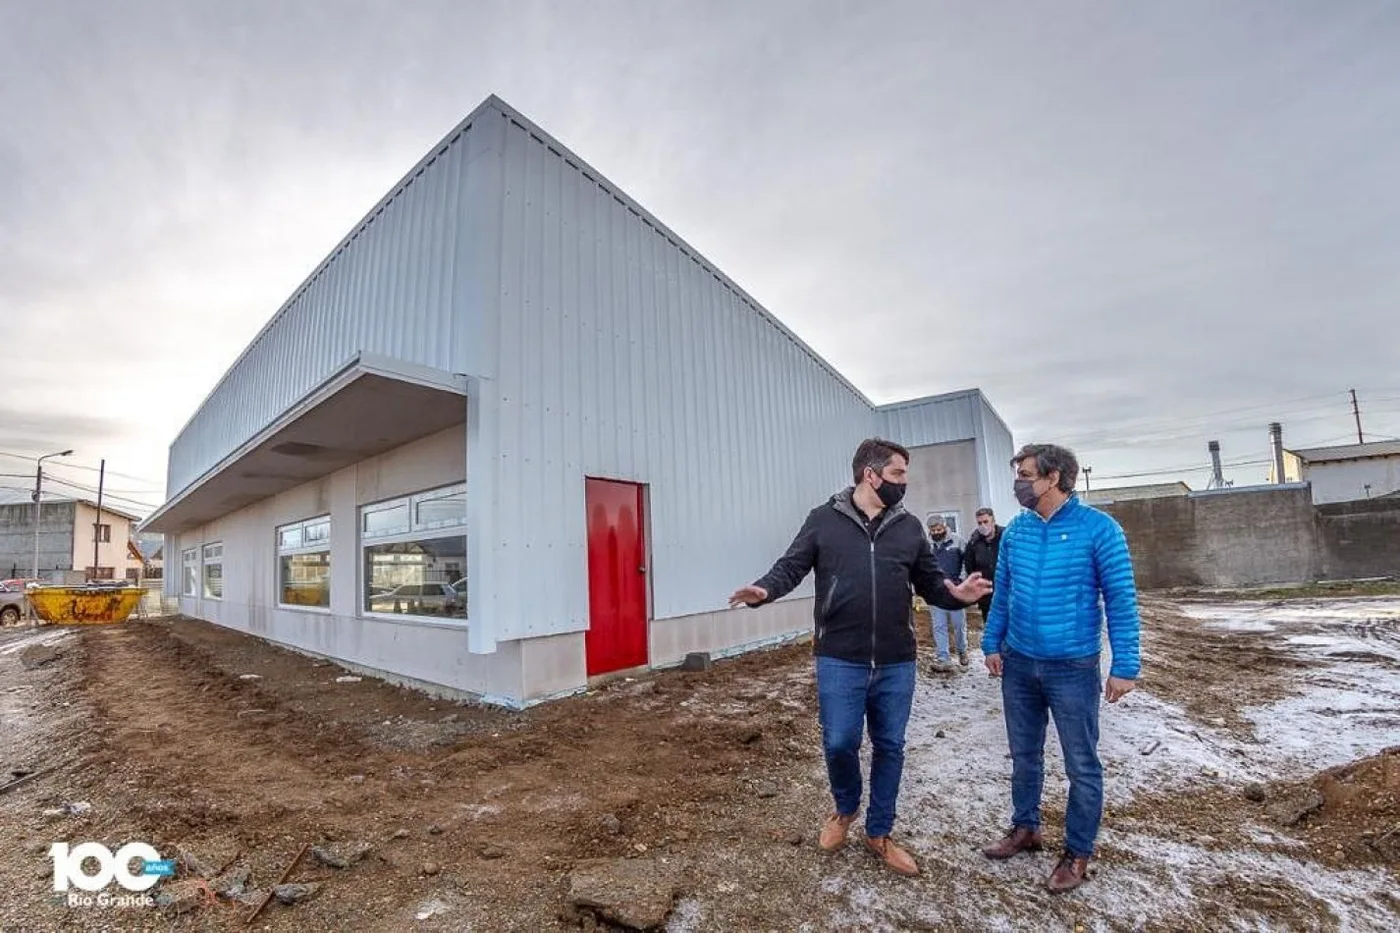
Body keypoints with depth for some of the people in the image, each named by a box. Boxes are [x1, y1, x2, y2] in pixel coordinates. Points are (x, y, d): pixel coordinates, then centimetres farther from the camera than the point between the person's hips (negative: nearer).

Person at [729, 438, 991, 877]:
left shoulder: (909, 527, 4)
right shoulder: (824, 520, -4)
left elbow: (931, 582, 8)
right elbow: (791, 567, -4)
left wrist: (957, 593, -15)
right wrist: (764, 589, -25)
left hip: (896, 663, 3)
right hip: (839, 661, -3)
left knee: (889, 747, 13)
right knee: (839, 743, 1)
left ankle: (879, 833, 35)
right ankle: (845, 808, 35)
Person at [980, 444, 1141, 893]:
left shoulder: (1098, 528, -13)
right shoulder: (1014, 531, 1)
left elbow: (1121, 599, -11)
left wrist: (1125, 666, -13)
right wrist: (992, 644, 6)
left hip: (1073, 667, -4)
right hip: (1018, 663, 5)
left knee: (1082, 765, 11)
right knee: (1024, 755, 19)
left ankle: (1078, 852, 30)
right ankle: (1025, 828, 38)